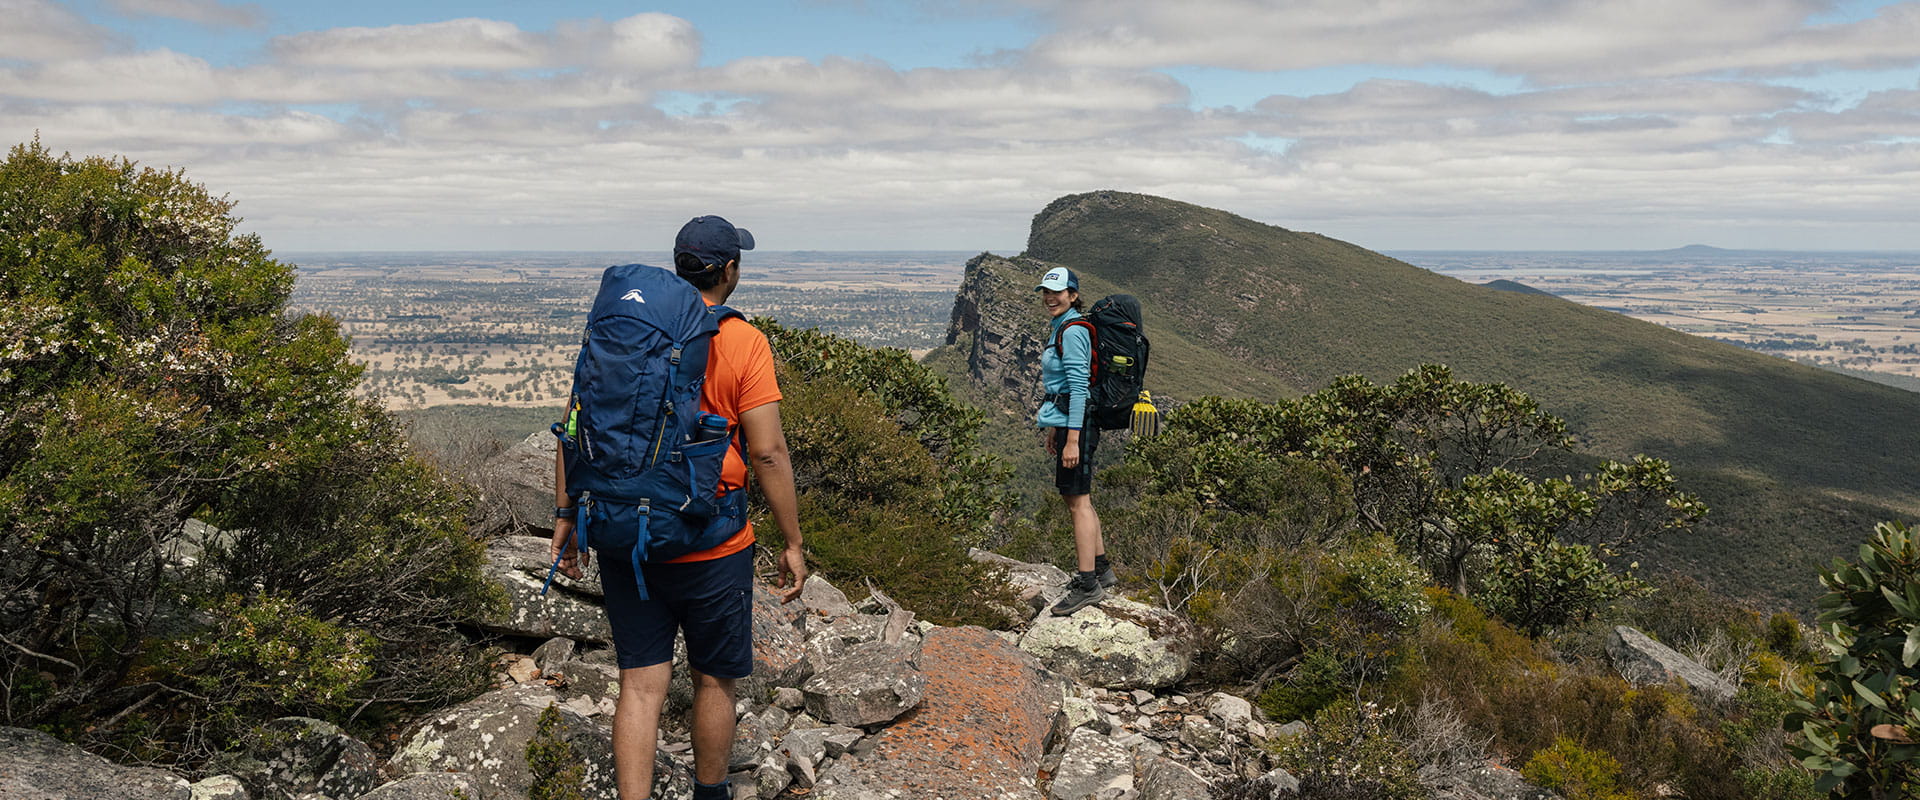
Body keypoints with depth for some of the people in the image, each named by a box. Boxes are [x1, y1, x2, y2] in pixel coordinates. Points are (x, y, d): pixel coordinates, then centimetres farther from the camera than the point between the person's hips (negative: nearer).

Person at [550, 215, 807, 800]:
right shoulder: (744, 343, -10)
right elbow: (768, 454, -12)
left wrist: (565, 514, 11)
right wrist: (792, 543, -4)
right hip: (713, 549, -3)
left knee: (641, 686, 8)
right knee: (714, 682, 16)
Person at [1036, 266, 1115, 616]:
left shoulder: (1072, 331, -15)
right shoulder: (1060, 328, 16)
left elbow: (1079, 386, -20)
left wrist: (1072, 439, -23)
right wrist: (1053, 428, 25)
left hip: (1077, 422, -10)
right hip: (1066, 420, 10)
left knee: (1078, 501, -6)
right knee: (1077, 497, 17)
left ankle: (1087, 585, -2)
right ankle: (1100, 568, 29)